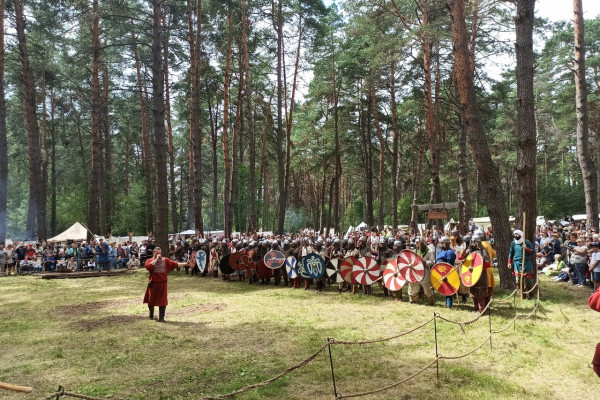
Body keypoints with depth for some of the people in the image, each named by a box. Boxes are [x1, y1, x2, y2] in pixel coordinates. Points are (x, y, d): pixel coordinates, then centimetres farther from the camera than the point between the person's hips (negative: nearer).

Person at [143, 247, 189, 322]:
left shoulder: (165, 260, 3)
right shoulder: (149, 260, -3)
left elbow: (175, 264, 1)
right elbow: (148, 266, -26)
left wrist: (185, 264, -5)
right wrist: (157, 258, -19)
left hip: (162, 284, 1)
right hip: (153, 284, -1)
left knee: (162, 301, 0)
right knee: (151, 300, 13)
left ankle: (161, 318, 9)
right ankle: (151, 315, 39)